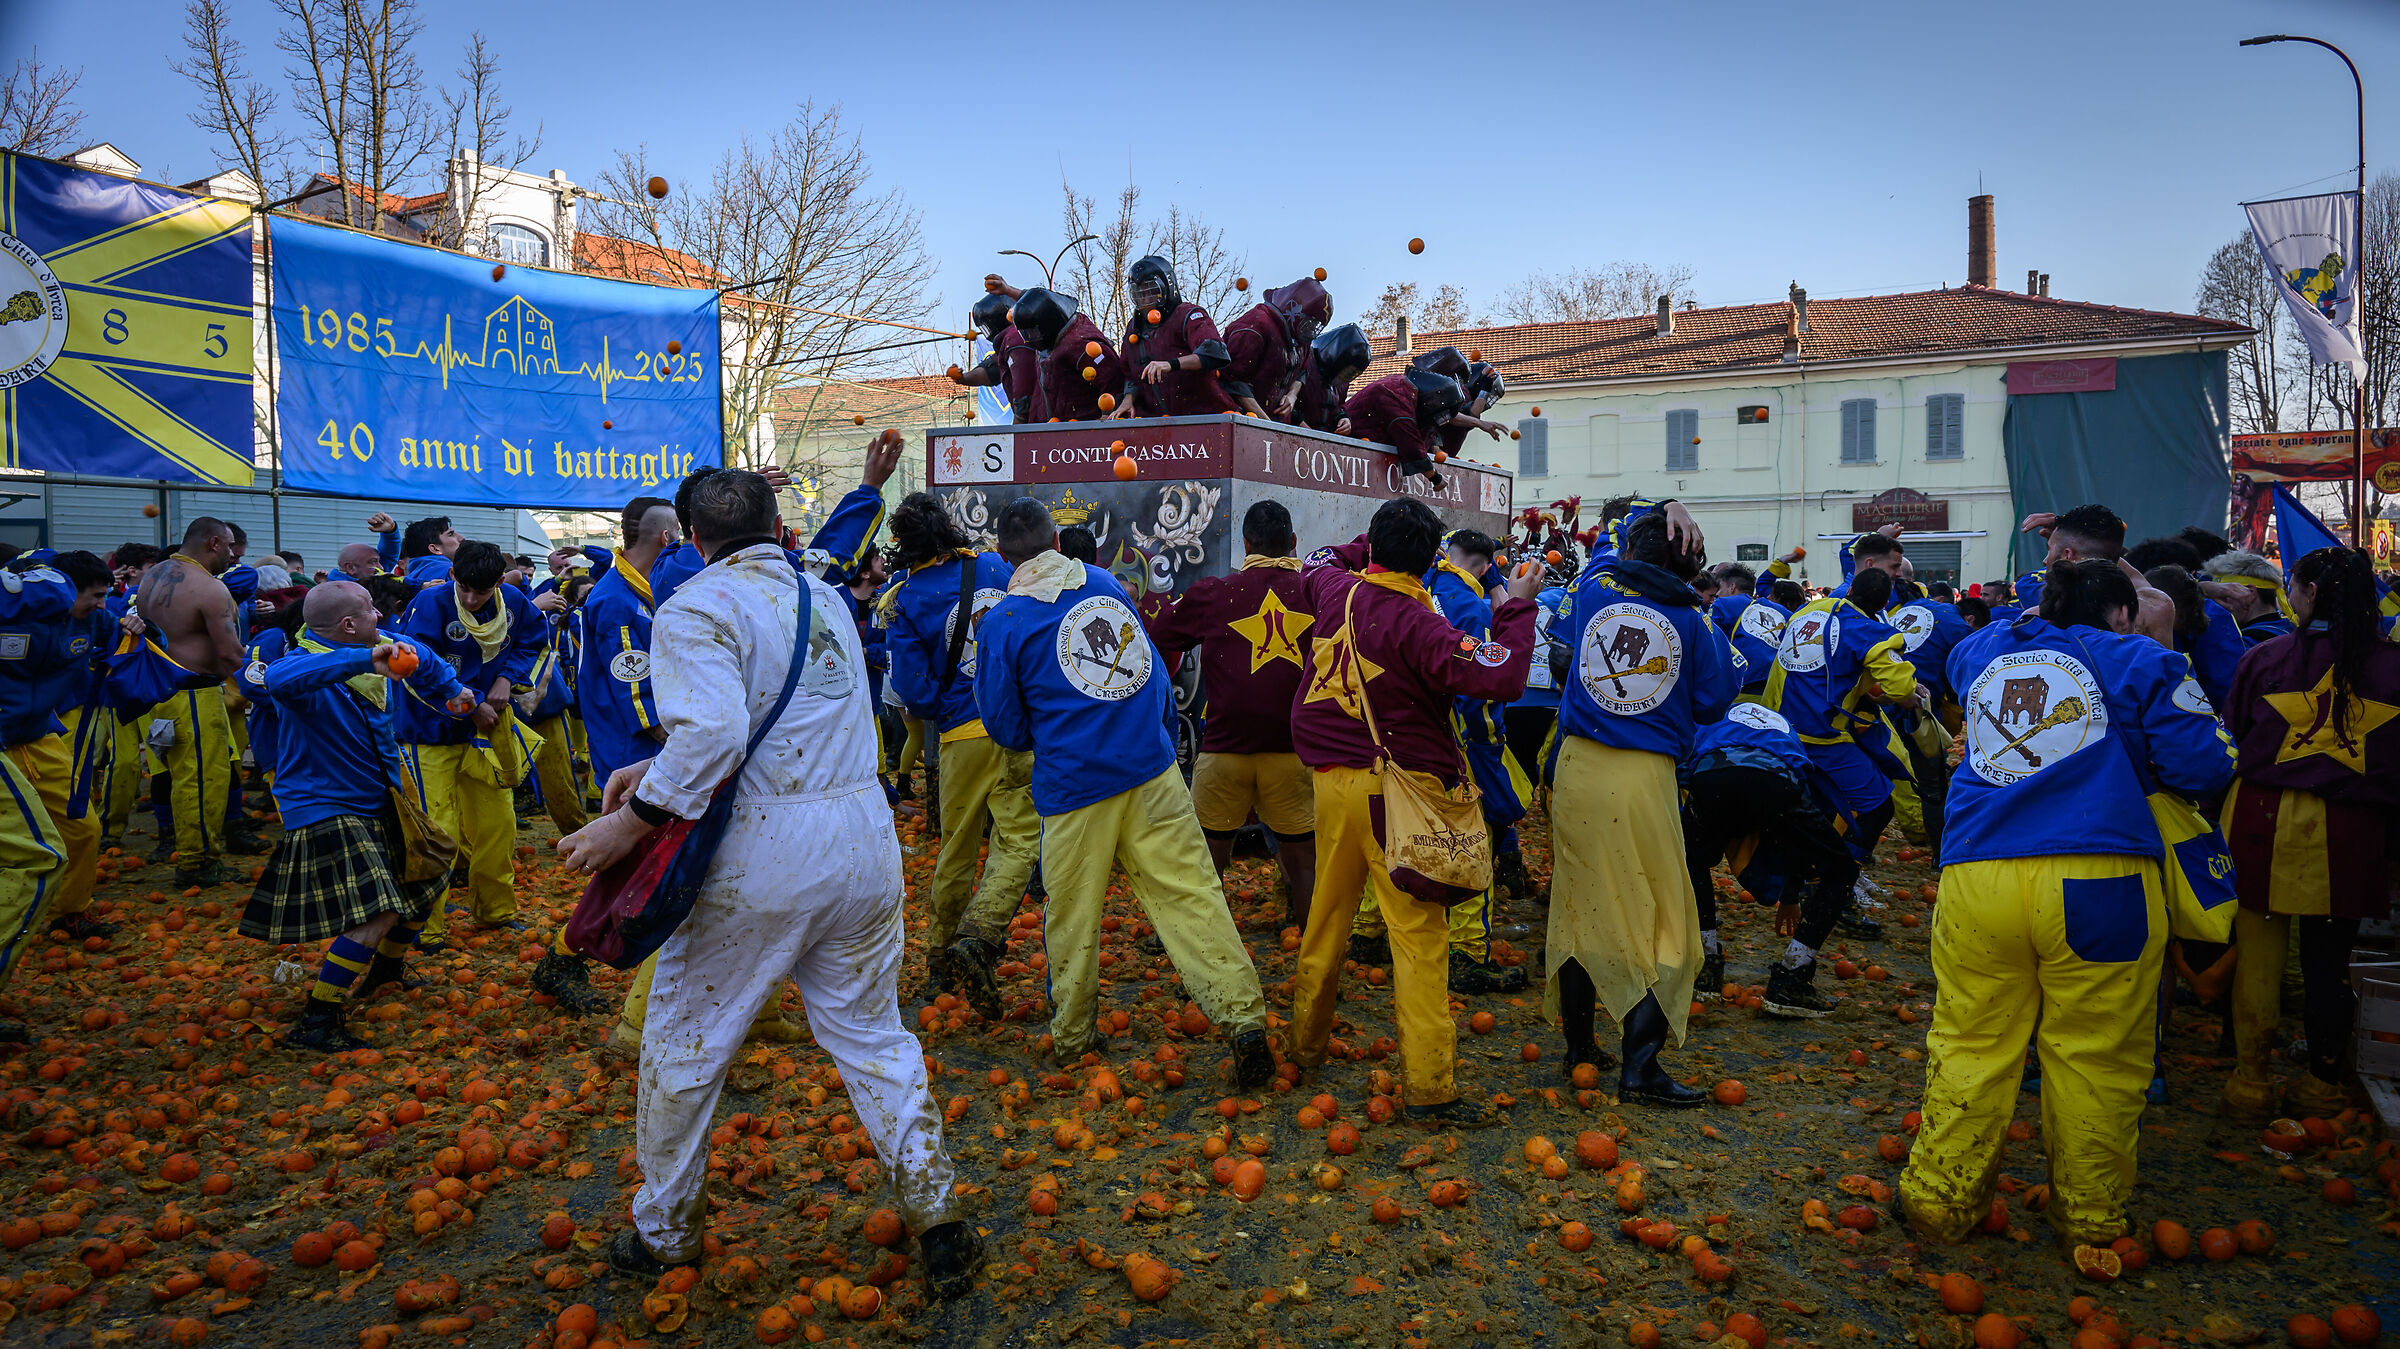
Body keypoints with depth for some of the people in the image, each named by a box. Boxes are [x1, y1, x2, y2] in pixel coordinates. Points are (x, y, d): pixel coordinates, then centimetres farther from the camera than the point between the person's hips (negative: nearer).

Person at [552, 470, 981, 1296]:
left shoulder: (697, 608, -9)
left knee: (685, 1044, 14)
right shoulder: (826, 599, 13)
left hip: (761, 857, -6)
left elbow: (711, 734, -24)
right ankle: (936, 1221, 18)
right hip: (864, 834, 6)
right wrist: (658, 769, 15)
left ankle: (664, 1233, 30)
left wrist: (634, 819, -17)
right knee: (870, 1035, 17)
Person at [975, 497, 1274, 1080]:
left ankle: (1072, 1038, 27)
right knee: (1191, 893, 1)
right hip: (1153, 769, 3)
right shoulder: (1105, 582, 9)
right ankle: (1244, 1017, -6)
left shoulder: (1001, 623, -5)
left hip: (1072, 785, -3)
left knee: (1071, 917, 12)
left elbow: (1007, 729, 2)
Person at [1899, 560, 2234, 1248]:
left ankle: (1939, 1202, 15)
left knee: (1971, 1045, 10)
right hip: (2100, 883, -3)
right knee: (2096, 1059, 9)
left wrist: (2043, 603, 45)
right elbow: (2205, 765, 7)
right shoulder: (2138, 659, 9)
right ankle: (2090, 1218, 20)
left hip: (1976, 880, 3)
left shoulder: (1983, 653, 20)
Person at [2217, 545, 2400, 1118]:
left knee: (2258, 952, 7)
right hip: (2349, 833, 2)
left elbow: (2229, 743, 3)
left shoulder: (2265, 657, -4)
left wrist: (2229, 816, 17)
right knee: (2329, 958, 11)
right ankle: (2325, 1083, 21)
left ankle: (2251, 1079, 15)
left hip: (2266, 819, -1)